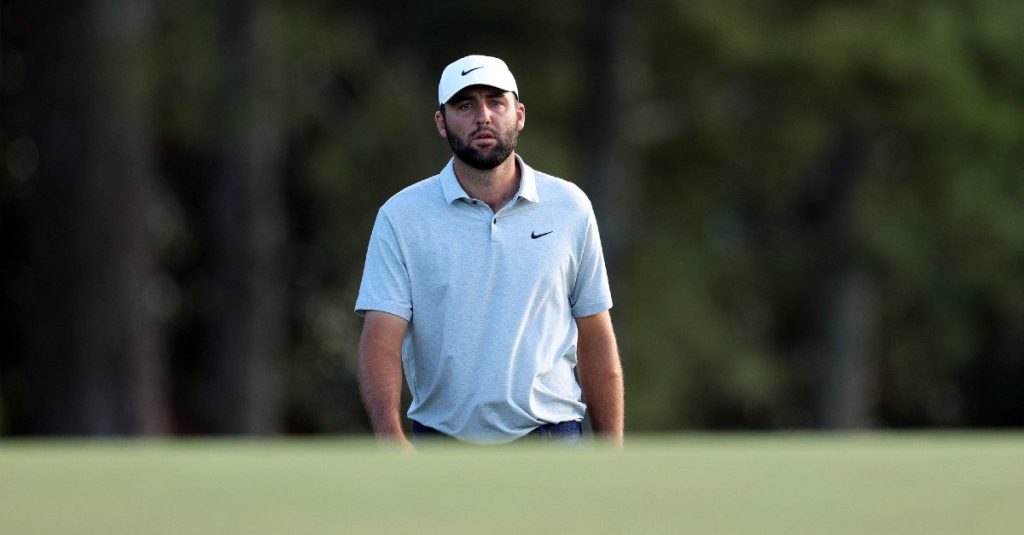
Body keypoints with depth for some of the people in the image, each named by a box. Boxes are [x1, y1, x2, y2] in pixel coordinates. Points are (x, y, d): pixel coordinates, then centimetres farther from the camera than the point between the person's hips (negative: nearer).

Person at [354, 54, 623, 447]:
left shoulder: (569, 207, 6)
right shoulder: (401, 217, 0)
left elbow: (595, 340, 9)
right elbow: (381, 337, -9)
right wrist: (390, 437, -26)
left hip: (550, 444, 0)